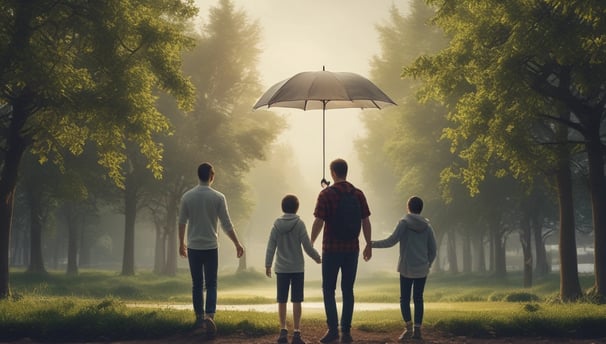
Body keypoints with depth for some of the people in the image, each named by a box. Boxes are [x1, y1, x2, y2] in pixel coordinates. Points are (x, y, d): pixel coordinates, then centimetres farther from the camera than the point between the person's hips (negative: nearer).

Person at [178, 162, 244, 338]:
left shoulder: (187, 197, -2)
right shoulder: (218, 197, -7)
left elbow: (182, 222, 4)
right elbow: (227, 224, -6)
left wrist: (181, 244, 17)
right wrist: (237, 244, 5)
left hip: (193, 247, 2)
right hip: (211, 247, -2)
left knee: (197, 284, 13)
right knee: (211, 284, 1)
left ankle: (199, 317, 22)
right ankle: (209, 315, -18)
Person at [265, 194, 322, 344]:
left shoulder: (277, 224, -2)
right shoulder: (299, 224, -8)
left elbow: (271, 246, 0)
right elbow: (307, 246, -7)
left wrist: (268, 265, 10)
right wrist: (317, 257, 9)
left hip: (281, 268, 2)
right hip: (297, 268, -2)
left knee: (282, 301, 8)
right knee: (296, 301, 1)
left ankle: (283, 330, 8)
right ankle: (296, 332, 0)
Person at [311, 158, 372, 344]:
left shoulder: (326, 194, -8)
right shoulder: (358, 194, 3)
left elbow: (318, 222, -11)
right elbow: (366, 221, 4)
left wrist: (311, 243, 0)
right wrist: (368, 245, 12)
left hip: (331, 249, -3)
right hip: (352, 249, 4)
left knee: (328, 289, 5)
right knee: (348, 290, 9)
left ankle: (333, 329, -3)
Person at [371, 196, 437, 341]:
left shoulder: (404, 222, -5)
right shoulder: (427, 226, 7)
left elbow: (391, 241, -14)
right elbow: (433, 250, 8)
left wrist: (373, 244, -4)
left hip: (406, 269, -3)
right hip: (422, 269, 3)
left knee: (404, 298, 3)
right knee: (418, 299, 9)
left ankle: (409, 327, -12)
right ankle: (417, 329, 8)